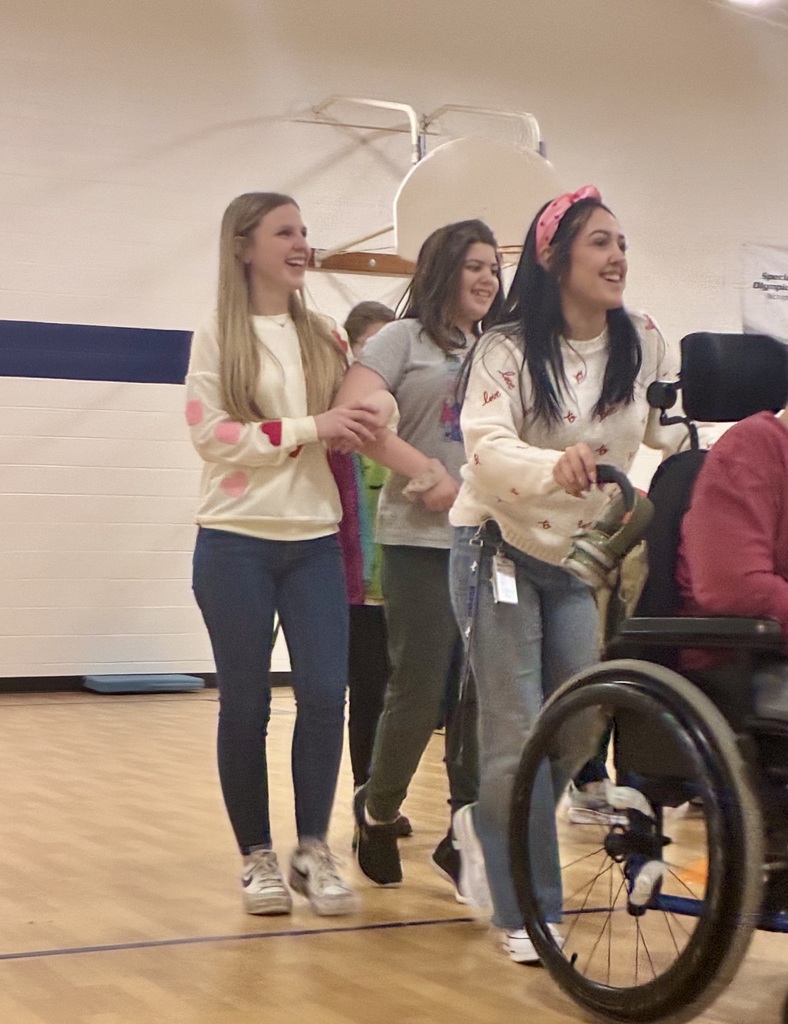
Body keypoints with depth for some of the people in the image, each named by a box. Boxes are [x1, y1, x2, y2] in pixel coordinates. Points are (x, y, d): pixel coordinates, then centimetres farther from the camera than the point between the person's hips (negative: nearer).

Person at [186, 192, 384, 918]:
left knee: (325, 696, -5)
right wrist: (309, 429, -16)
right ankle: (258, 857, 15)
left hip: (315, 543, 3)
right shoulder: (218, 336, -1)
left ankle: (313, 852, 8)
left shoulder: (325, 338, 11)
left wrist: (358, 431, -4)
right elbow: (209, 435, -10)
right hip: (236, 544, -3)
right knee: (246, 704, 2)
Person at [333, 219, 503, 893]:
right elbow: (353, 413, -12)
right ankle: (378, 810, 22)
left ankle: (465, 838, 15)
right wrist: (429, 475, -14)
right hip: (423, 540, -5)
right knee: (420, 690, -3)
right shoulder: (406, 338, 2)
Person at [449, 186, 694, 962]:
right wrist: (555, 466, -46)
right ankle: (528, 913, 11)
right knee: (517, 737, -4)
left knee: (579, 730, 5)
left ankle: (486, 829, 34)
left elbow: (671, 429, 6)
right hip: (502, 549, -4)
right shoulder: (507, 349, -13)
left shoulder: (642, 343, -3)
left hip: (584, 556, 4)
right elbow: (487, 446, -26)